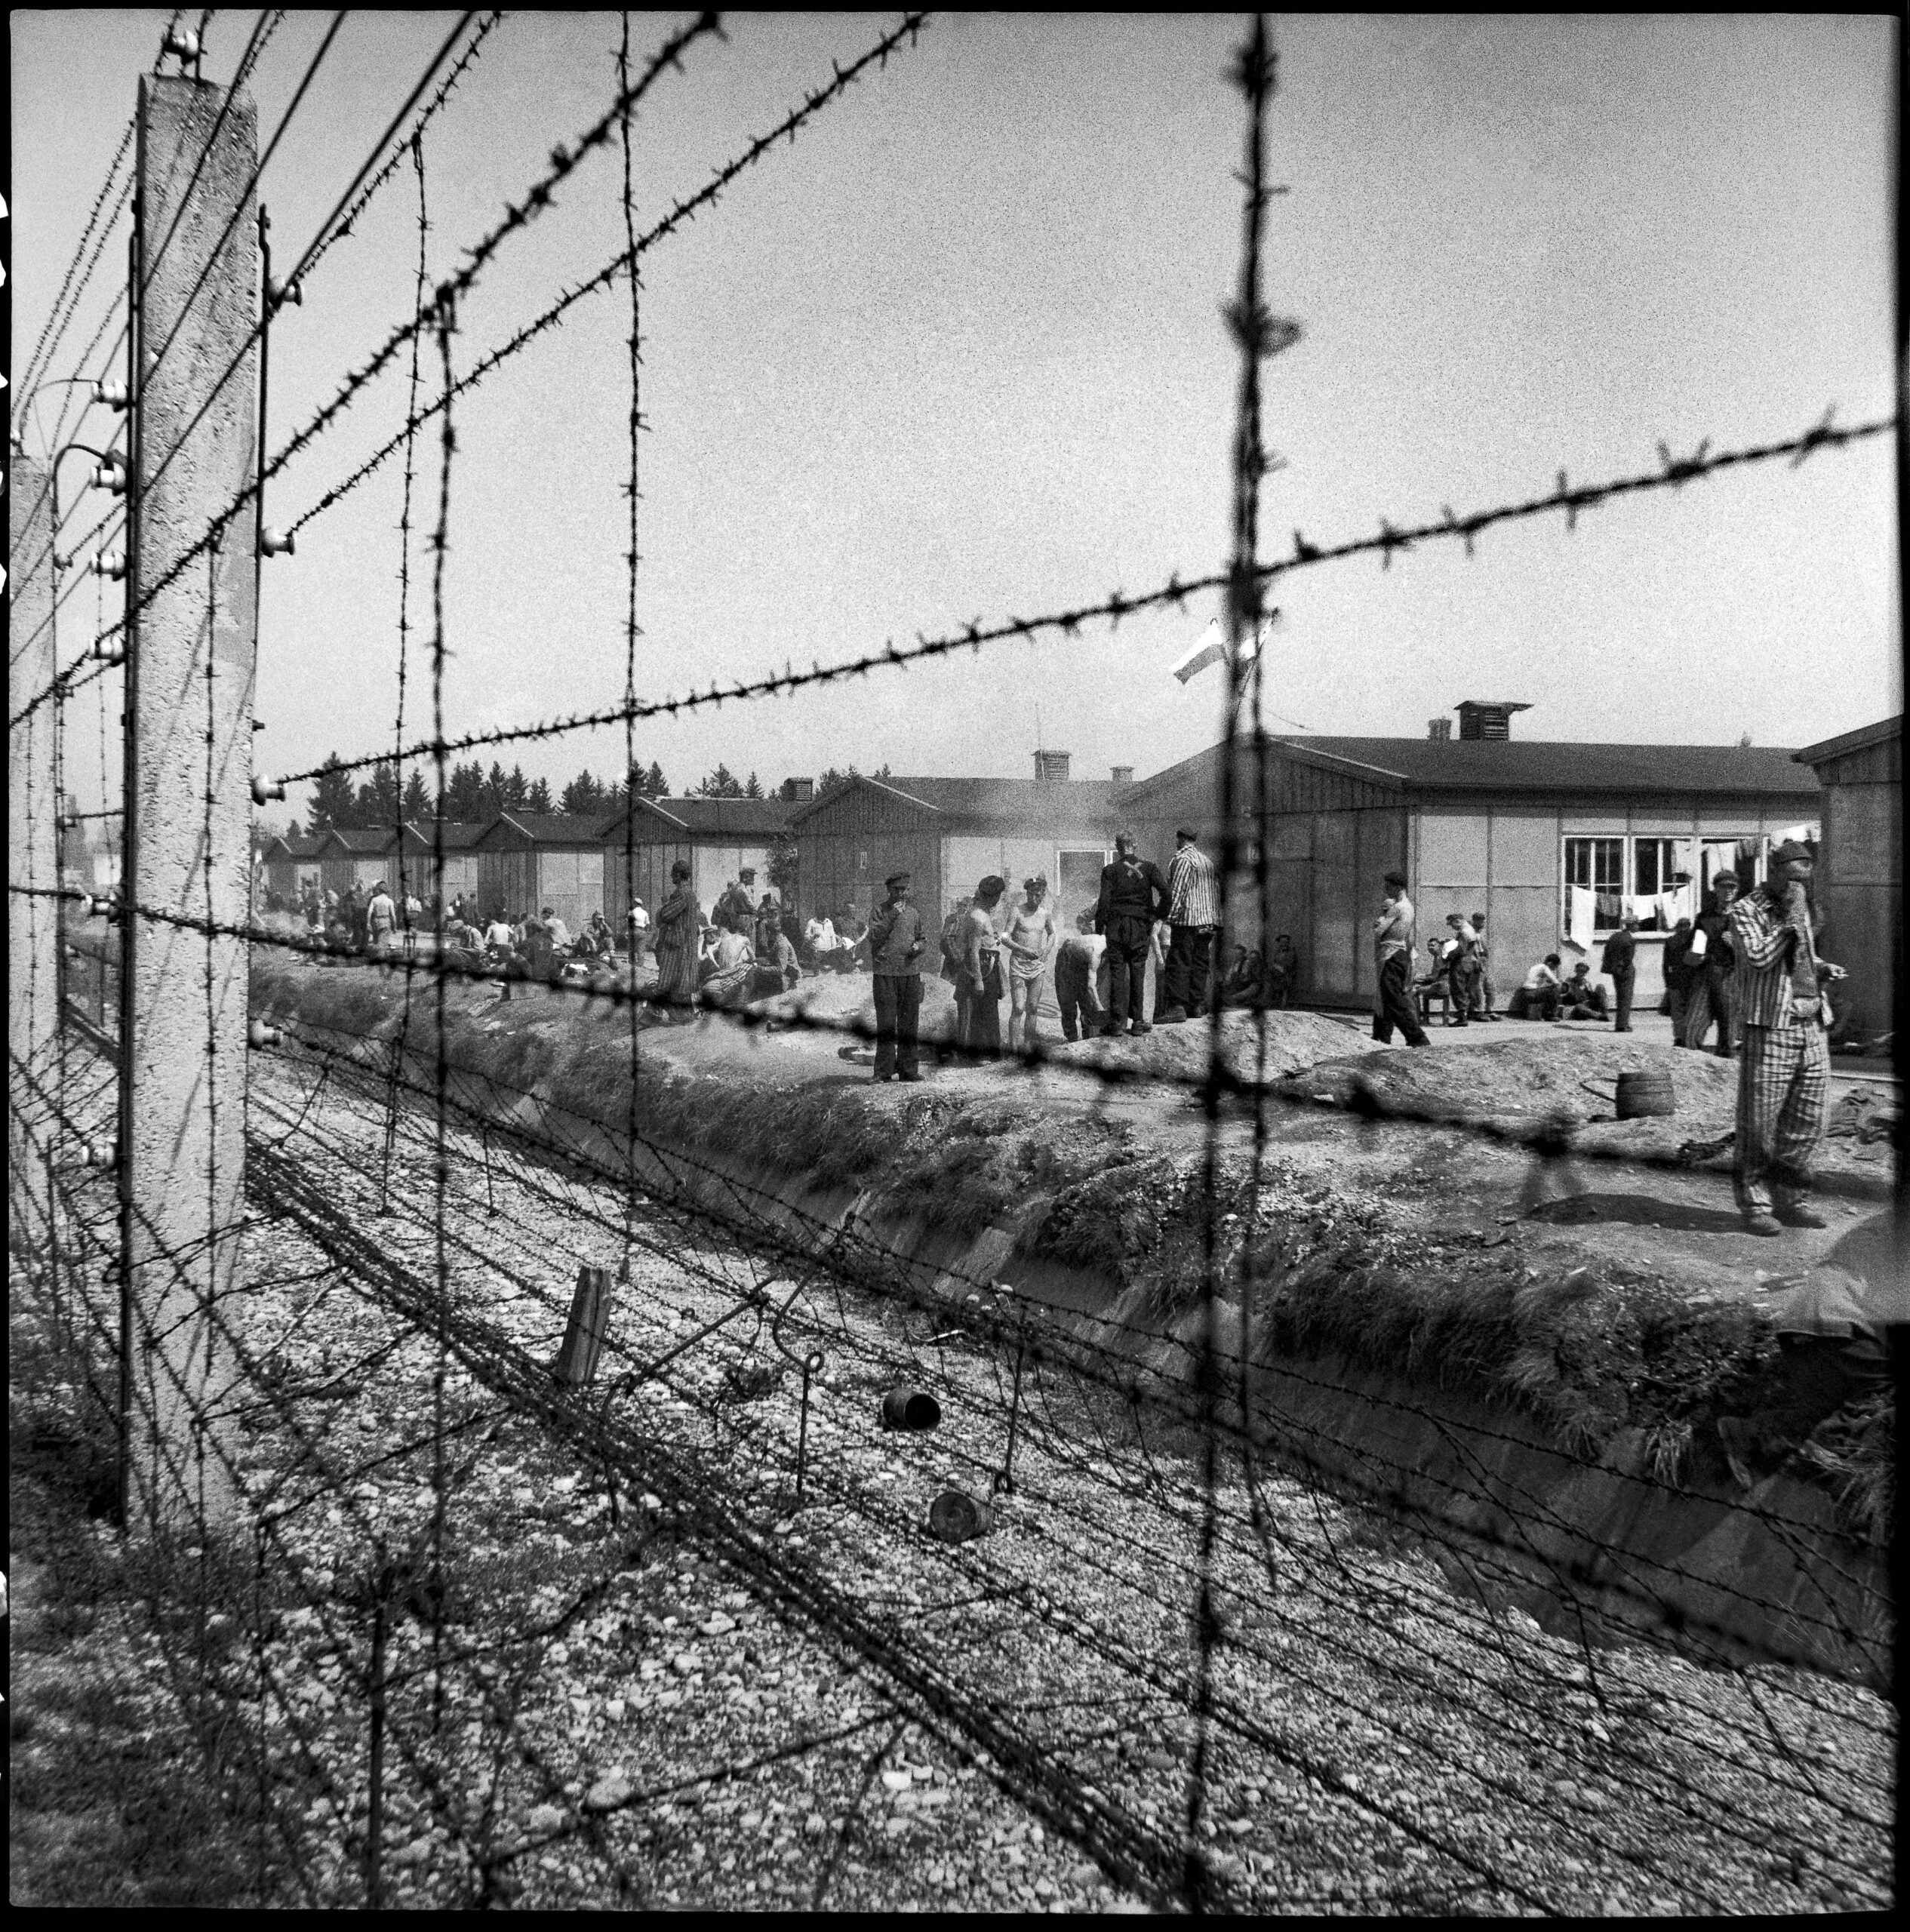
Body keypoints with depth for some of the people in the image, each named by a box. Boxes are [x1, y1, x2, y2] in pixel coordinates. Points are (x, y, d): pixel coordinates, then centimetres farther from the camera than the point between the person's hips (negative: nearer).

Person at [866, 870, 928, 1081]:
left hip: (911, 972, 4)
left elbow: (925, 939, 17)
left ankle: (908, 1069, 11)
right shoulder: (880, 911, 4)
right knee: (886, 1023, -4)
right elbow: (874, 937, -9)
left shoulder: (915, 912, 15)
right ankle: (884, 1070, 0)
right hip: (885, 973, -4)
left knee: (910, 1023, 5)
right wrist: (892, 916, -14)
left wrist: (918, 946, -5)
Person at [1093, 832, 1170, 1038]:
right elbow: (1167, 895, -7)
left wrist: (1099, 929, 1)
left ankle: (1116, 1021, -1)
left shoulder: (1110, 871, -2)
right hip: (1141, 928, 1)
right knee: (1137, 973, 8)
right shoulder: (1149, 867, 1)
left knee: (1117, 973, 3)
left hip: (1116, 926, -1)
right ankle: (1136, 1021, 8)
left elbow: (1104, 902, -6)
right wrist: (1158, 916, 6)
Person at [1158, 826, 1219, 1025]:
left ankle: (1177, 1007, -16)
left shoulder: (1182, 860, -9)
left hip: (1187, 920, -8)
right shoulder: (1207, 861, 18)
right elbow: (1214, 892, 21)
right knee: (1199, 963, 11)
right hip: (1207, 920, 8)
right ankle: (1197, 1005, 12)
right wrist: (1216, 920, 24)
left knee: (1178, 964, -10)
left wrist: (1169, 916, -15)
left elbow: (1177, 891, -15)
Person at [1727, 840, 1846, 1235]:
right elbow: (1757, 958, -20)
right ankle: (1756, 1206, 7)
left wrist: (1823, 968, 12)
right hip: (1770, 1026, -7)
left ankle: (1791, 1200, 19)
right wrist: (1790, 920, -16)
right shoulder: (1745, 910, -5)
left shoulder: (1802, 907, 18)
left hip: (1814, 1026, 7)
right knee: (1760, 1124, -2)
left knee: (1807, 1123, 8)